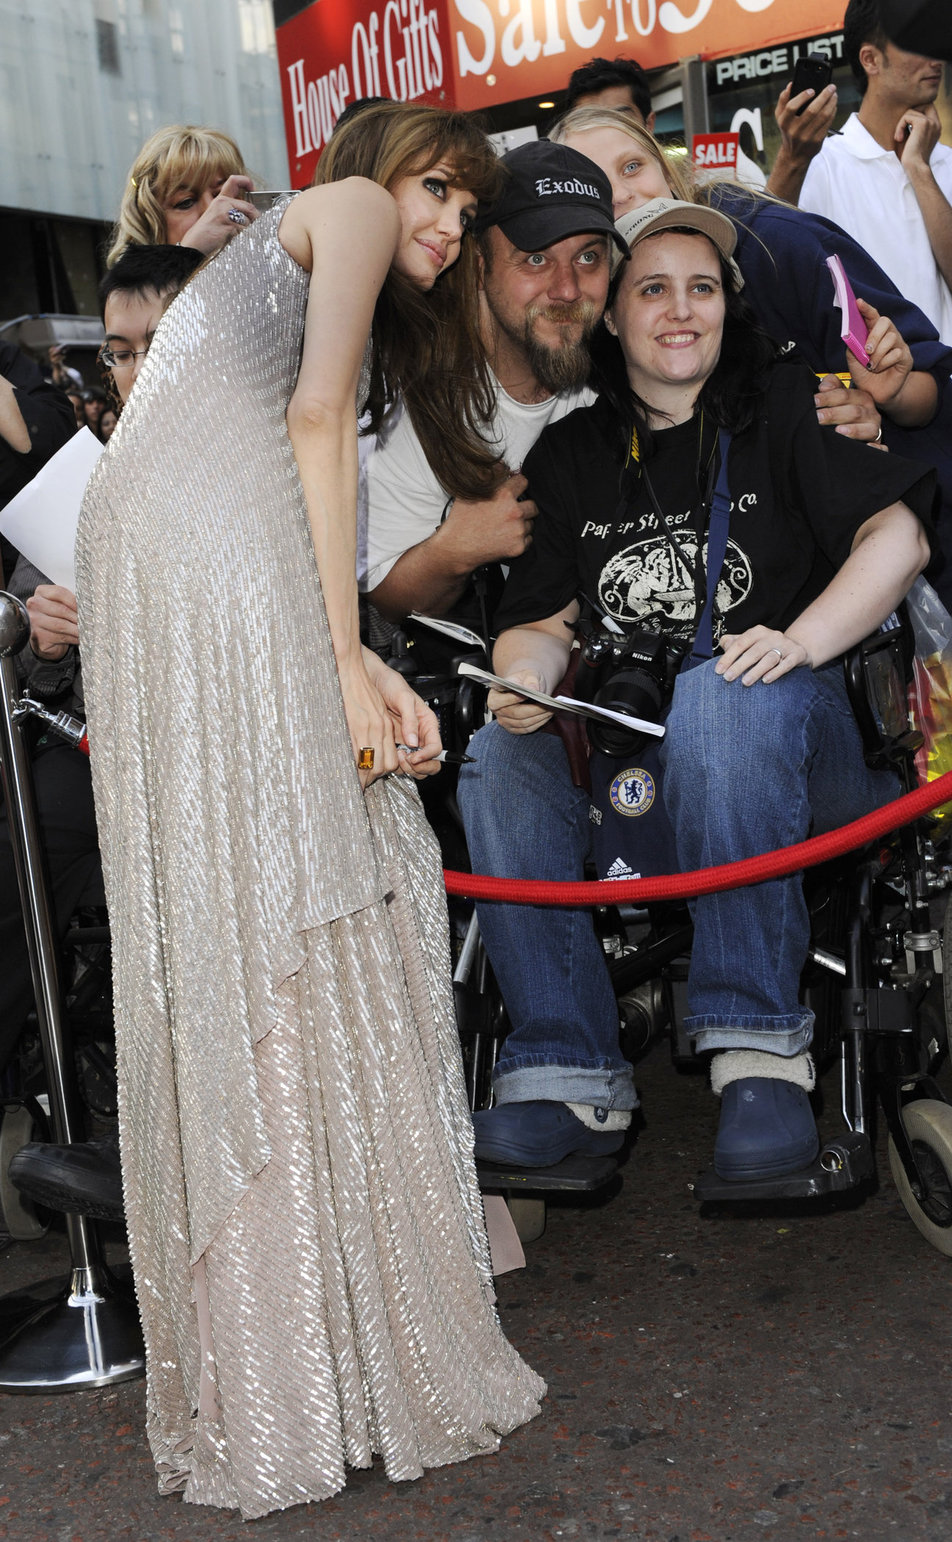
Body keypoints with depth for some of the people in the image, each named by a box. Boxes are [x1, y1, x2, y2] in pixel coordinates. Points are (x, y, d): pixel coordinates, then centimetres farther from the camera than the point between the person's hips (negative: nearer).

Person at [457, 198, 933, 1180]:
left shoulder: (785, 404, 5)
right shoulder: (569, 457, 14)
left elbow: (898, 537, -6)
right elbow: (540, 619, 9)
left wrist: (804, 640, -23)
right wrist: (527, 677, -16)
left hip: (794, 737, -3)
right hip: (634, 770, 3)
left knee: (720, 695, -37)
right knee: (498, 757, -24)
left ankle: (760, 1047, -34)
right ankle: (570, 1074, -24)